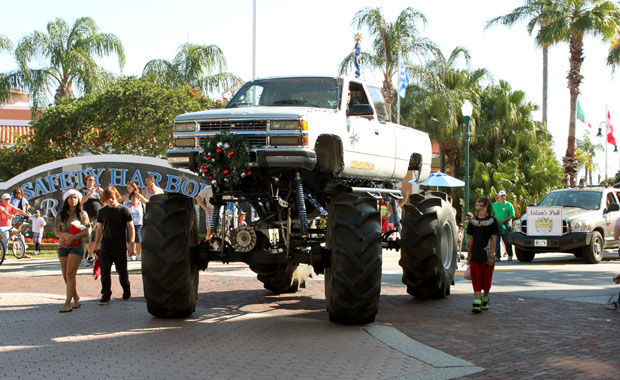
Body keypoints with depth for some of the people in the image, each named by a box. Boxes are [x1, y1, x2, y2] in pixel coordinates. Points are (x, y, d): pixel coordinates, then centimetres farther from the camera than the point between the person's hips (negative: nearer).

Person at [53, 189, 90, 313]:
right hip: (63, 246, 4)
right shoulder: (61, 215, 9)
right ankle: (75, 297, 26)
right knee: (66, 276, 8)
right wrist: (65, 235, -17)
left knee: (70, 274, -13)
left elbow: (87, 232, -5)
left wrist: (73, 237, -17)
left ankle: (68, 303, -13)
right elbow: (56, 232, 4)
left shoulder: (82, 214, 2)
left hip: (76, 246, -4)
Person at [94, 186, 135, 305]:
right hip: (106, 247, 3)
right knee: (105, 271, -4)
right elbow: (99, 228, 16)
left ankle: (126, 291, 27)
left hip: (120, 247, -3)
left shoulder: (124, 210, -2)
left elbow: (130, 227, -1)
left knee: (122, 271, 7)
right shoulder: (102, 212, 9)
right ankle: (106, 295, 2)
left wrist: (131, 242, -9)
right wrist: (96, 244, 11)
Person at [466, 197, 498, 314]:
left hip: (487, 255, -2)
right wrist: (469, 254, 10)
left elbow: (493, 239, -5)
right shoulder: (473, 221, 6)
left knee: (487, 280, 7)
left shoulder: (492, 221, -3)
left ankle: (485, 300, 27)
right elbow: (470, 239, 11)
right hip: (475, 255, 2)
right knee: (476, 279, -3)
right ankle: (477, 304, -6)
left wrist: (491, 255, -10)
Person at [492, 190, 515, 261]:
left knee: (507, 241, 0)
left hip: (506, 225, -2)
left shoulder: (508, 204, 6)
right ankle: (497, 256, -2)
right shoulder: (494, 205, 14)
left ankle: (510, 255, 12)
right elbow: (491, 214, 16)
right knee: (497, 241, -4)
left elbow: (512, 215, 1)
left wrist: (505, 219, -13)